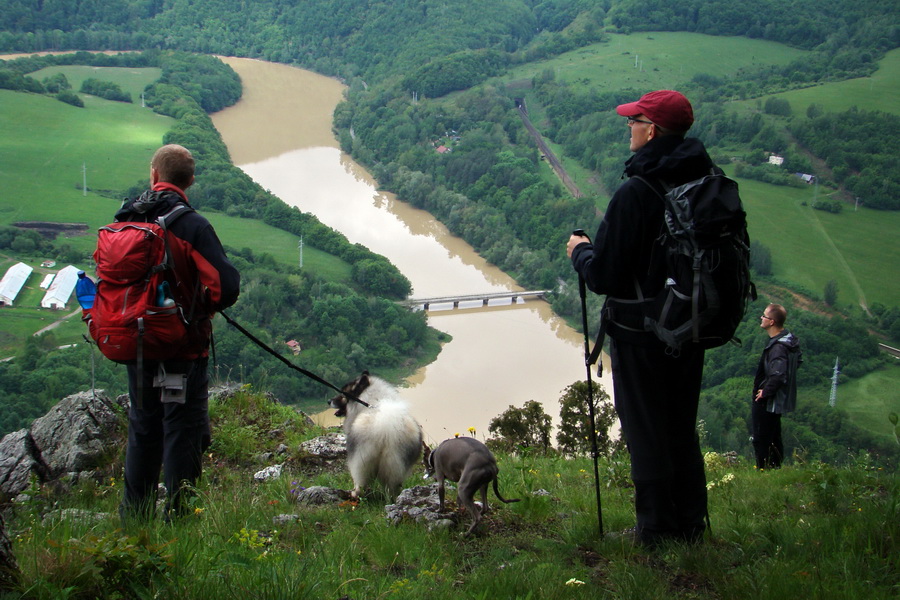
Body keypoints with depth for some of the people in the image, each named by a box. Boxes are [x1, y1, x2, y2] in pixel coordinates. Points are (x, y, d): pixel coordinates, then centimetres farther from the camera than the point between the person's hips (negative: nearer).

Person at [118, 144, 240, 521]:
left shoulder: (123, 222, 1)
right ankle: (178, 518, 8)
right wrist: (203, 307, -2)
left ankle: (134, 518, 28)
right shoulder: (191, 225, -16)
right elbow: (226, 286, -22)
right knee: (183, 432, 4)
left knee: (142, 430, 19)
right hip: (183, 347, -6)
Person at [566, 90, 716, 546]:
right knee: (682, 429, 20)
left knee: (646, 432, 7)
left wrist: (580, 251, 1)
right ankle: (690, 524, 29)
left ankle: (656, 531, 16)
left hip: (640, 334, -7)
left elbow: (605, 277, -20)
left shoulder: (636, 192, -22)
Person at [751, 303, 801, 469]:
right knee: (774, 437, 23)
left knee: (761, 440, 2)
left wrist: (765, 393, -24)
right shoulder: (790, 339, 2)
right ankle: (775, 467, 36)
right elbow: (798, 359, 20)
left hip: (767, 402, -10)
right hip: (779, 399, 10)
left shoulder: (778, 347, -29)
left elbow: (777, 375, -40)